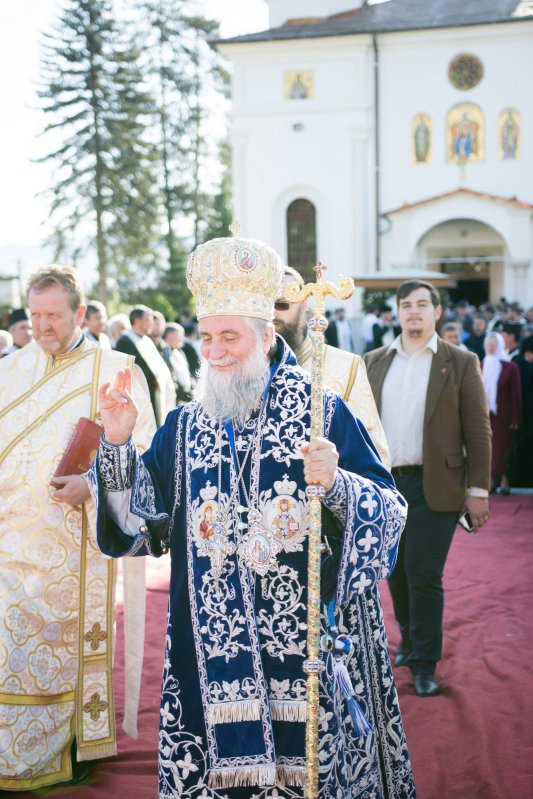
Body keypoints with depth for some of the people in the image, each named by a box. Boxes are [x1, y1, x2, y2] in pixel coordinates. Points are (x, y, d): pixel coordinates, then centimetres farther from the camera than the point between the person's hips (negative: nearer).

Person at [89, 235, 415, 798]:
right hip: (214, 651, 3)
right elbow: (143, 526, 7)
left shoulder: (323, 413, -3)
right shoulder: (184, 427, 9)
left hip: (309, 645, -2)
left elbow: (389, 512, -7)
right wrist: (117, 444, -3)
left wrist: (335, 483, -25)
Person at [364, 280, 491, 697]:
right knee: (396, 572, 13)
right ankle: (410, 641, 33)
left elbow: (478, 431, -1)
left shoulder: (461, 363, 0)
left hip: (434, 486, -4)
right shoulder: (373, 362, 10)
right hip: (384, 485, 4)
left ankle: (425, 665, 7)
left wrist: (478, 490, -5)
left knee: (423, 575, -6)